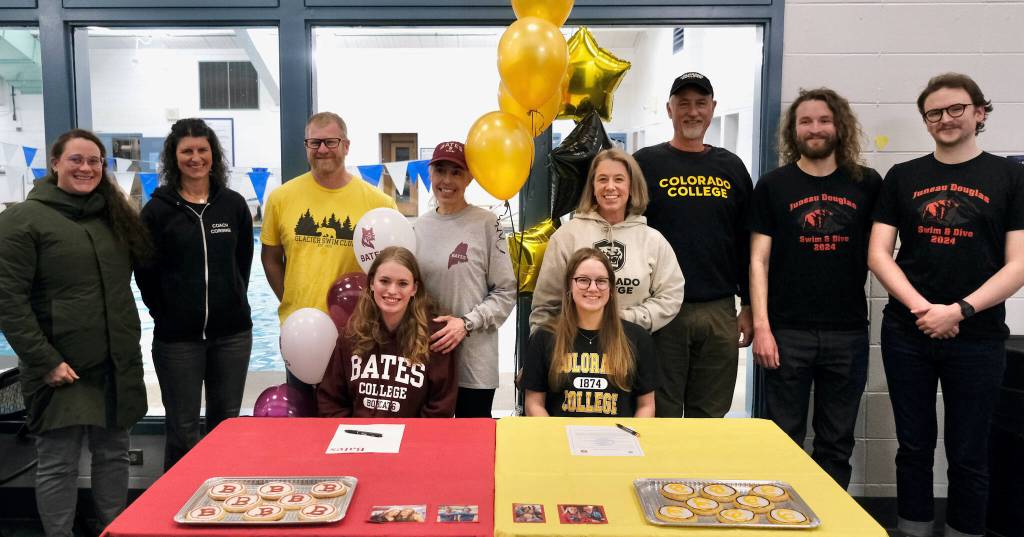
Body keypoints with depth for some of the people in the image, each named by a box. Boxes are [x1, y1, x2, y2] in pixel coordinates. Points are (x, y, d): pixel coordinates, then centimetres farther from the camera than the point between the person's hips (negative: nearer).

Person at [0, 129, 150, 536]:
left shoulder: (115, 217, 12)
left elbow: (143, 269, 15)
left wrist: (129, 345, 6)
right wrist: (45, 361, -16)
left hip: (117, 366, 5)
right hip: (63, 368, -5)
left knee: (113, 455, 14)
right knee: (59, 464, 3)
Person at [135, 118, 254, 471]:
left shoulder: (233, 204, 5)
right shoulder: (158, 210, -2)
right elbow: (145, 272, 1)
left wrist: (232, 304, 7)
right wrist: (165, 314, -1)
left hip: (232, 332, 2)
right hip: (177, 336, -2)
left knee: (227, 423, 12)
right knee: (182, 430, 6)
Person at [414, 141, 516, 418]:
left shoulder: (486, 223, -8)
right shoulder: (419, 226, 7)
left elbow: (506, 291, -8)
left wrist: (467, 323, -16)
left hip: (474, 360, -4)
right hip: (426, 355, 4)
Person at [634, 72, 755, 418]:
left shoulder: (732, 167, 12)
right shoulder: (646, 164, 2)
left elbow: (747, 243, 14)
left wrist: (749, 307, 10)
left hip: (720, 313, 3)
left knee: (710, 416, 12)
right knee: (661, 416, 5)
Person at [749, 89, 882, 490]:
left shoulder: (867, 185, 6)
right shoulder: (773, 186, 2)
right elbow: (758, 260, -1)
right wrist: (761, 327, -7)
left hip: (848, 333, 2)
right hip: (787, 332, -2)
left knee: (837, 443, 13)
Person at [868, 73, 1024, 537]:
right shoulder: (902, 177, 7)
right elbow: (878, 254, 1)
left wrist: (960, 310, -15)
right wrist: (921, 307, -12)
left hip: (977, 338, -1)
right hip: (906, 334, 2)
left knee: (968, 455, 9)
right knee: (914, 447, 10)